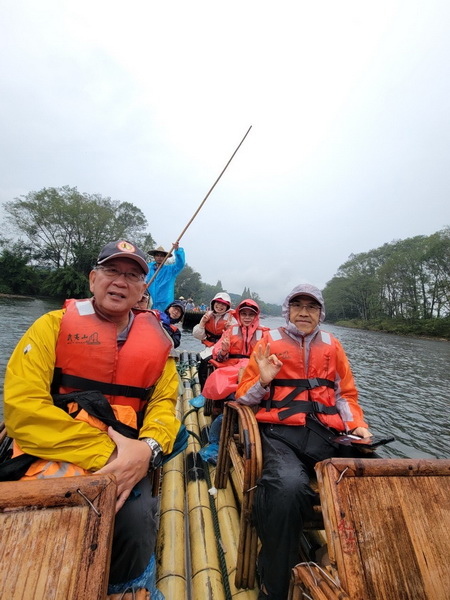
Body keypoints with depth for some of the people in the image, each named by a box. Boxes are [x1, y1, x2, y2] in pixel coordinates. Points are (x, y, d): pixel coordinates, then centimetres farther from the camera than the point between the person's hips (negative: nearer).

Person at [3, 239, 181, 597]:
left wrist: (148, 448, -19)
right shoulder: (53, 325, -2)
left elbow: (164, 401, 2)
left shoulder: (155, 338, 4)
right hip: (53, 452, -1)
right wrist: (103, 451, -20)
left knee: (136, 519, -22)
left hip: (126, 458, 2)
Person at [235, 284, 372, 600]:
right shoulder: (270, 341, 6)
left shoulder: (332, 345, 15)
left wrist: (358, 425, 5)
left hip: (327, 433, 4)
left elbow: (347, 394, 21)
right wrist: (263, 380, -11)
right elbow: (244, 395, 9)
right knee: (288, 486, -31)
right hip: (280, 430, -3)